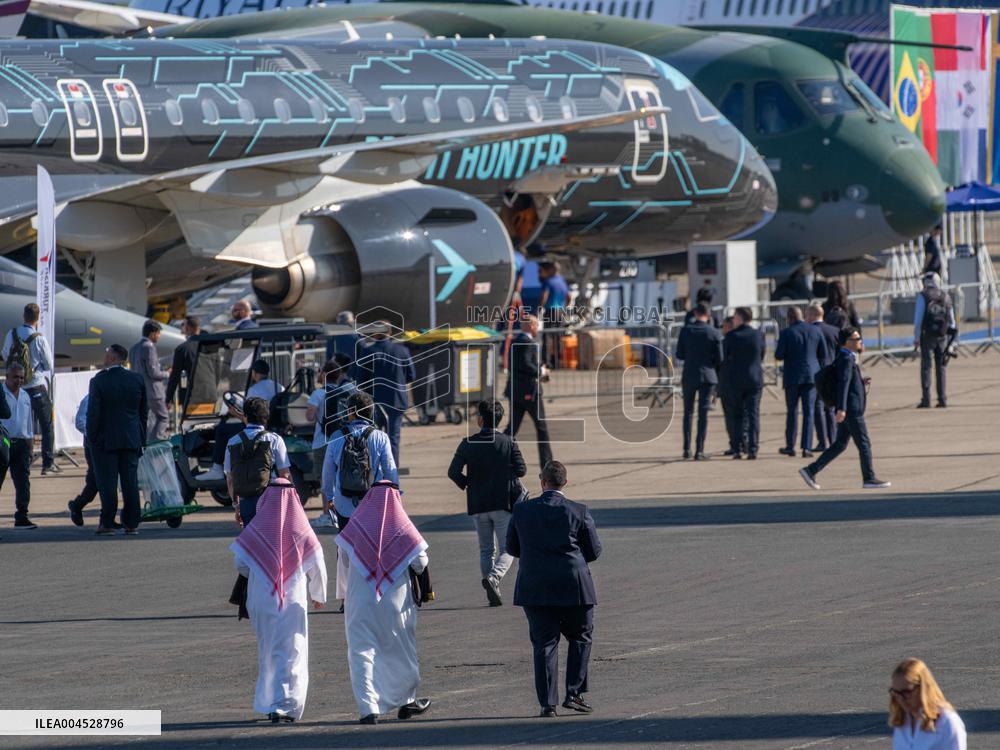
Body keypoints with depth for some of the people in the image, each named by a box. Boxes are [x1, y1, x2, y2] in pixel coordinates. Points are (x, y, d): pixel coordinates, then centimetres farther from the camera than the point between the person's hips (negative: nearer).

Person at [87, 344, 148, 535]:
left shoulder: (99, 381, -12)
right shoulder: (137, 380, 2)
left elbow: (93, 413, -12)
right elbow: (144, 411, 8)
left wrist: (91, 438, -3)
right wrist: (141, 437, 16)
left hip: (105, 440, -4)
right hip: (131, 440, 4)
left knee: (107, 482, 1)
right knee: (130, 482, 6)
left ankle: (107, 523, 0)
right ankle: (132, 523, 6)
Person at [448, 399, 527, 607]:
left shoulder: (468, 443, -3)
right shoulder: (508, 442, -6)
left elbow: (453, 472, -7)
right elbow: (521, 470, -7)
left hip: (477, 504, 2)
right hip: (502, 503, -2)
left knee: (486, 550, 14)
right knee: (507, 549, 4)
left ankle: (493, 594, 7)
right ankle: (494, 577, -24)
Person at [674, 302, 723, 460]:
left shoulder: (686, 330, -4)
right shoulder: (714, 333, -7)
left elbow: (679, 354, -2)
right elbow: (719, 358, -6)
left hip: (689, 376, 1)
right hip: (707, 376, -1)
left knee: (688, 412, 14)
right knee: (703, 413, 1)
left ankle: (687, 449, 12)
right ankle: (699, 451, -3)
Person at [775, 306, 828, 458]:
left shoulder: (786, 333, -8)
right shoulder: (815, 331, 2)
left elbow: (779, 355, -11)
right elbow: (823, 355, 4)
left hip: (793, 377, -2)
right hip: (811, 376, 2)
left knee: (792, 412, 10)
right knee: (809, 412, 1)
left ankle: (790, 446, 15)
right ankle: (806, 447, -6)